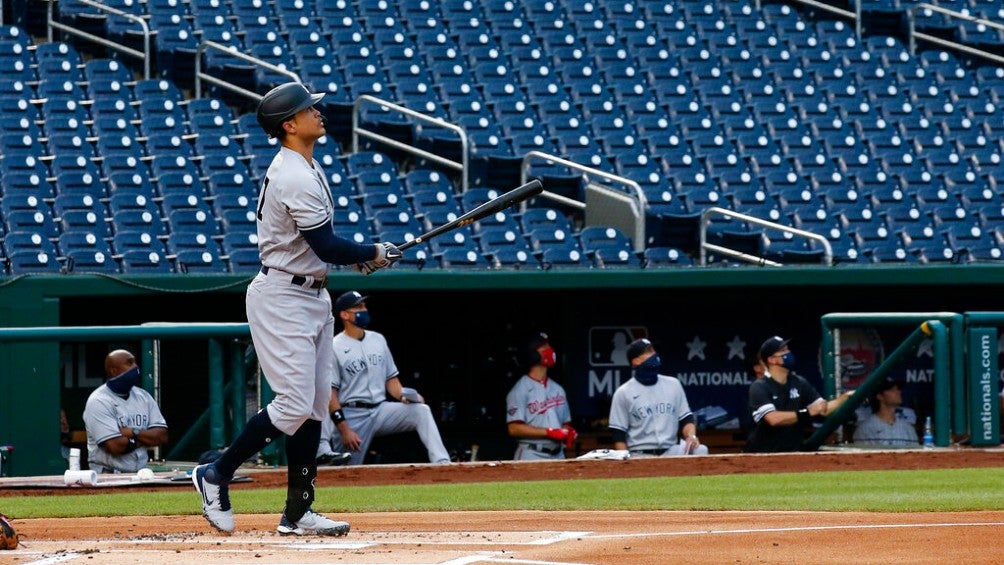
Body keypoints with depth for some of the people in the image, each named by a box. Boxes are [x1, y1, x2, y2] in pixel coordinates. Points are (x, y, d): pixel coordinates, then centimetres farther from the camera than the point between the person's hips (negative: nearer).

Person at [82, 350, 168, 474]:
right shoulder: (98, 402, -6)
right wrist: (146, 438, -1)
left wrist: (134, 433, -9)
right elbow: (115, 446, -15)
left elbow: (162, 436, 6)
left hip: (140, 473, 5)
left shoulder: (143, 396, 13)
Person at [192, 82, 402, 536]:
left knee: (315, 406, 8)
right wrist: (375, 254, -6)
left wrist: (356, 257, 8)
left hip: (312, 297, 10)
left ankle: (297, 513, 10)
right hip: (283, 298, -10)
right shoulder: (296, 179, -20)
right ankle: (217, 475, 1)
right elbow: (327, 247, -21)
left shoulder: (304, 168, 12)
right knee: (294, 406, -12)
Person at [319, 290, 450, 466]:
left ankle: (442, 463, -32)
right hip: (352, 415, -5)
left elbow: (391, 379, 18)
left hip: (380, 410, 5)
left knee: (421, 410, -20)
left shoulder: (378, 339, 14)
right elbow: (330, 393, -10)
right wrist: (344, 430, -19)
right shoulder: (334, 348, -6)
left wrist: (403, 395, -6)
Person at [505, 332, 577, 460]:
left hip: (557, 456, 7)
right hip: (531, 457, -7)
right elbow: (514, 429, -13)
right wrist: (549, 432, -16)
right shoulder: (520, 390, -5)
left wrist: (569, 432, -3)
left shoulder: (557, 389, 17)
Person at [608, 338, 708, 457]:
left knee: (700, 450, -24)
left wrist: (691, 436, -9)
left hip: (671, 451, 3)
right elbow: (618, 435, 2)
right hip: (641, 455, -3)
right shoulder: (623, 393, 4)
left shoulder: (673, 385, 14)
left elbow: (686, 419, 14)